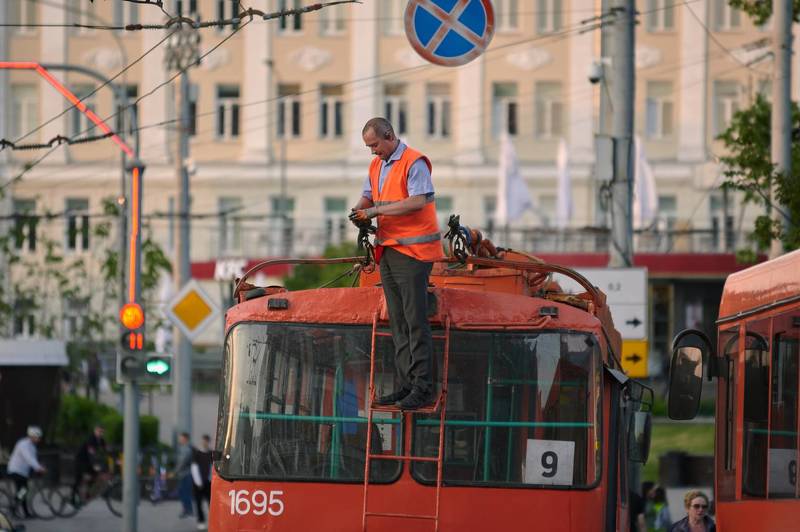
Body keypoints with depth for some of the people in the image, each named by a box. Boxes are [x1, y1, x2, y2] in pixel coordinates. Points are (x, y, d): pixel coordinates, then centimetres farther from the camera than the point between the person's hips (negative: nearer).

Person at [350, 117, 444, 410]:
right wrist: (359, 211, -2)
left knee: (415, 320, -9)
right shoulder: (376, 166, 15)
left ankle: (422, 388, -7)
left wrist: (376, 210, -20)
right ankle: (406, 384, 12)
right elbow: (367, 196, 22)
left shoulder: (414, 163, -12)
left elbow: (418, 201, -22)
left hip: (412, 252, -9)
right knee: (398, 321, 9)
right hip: (387, 251, 9)